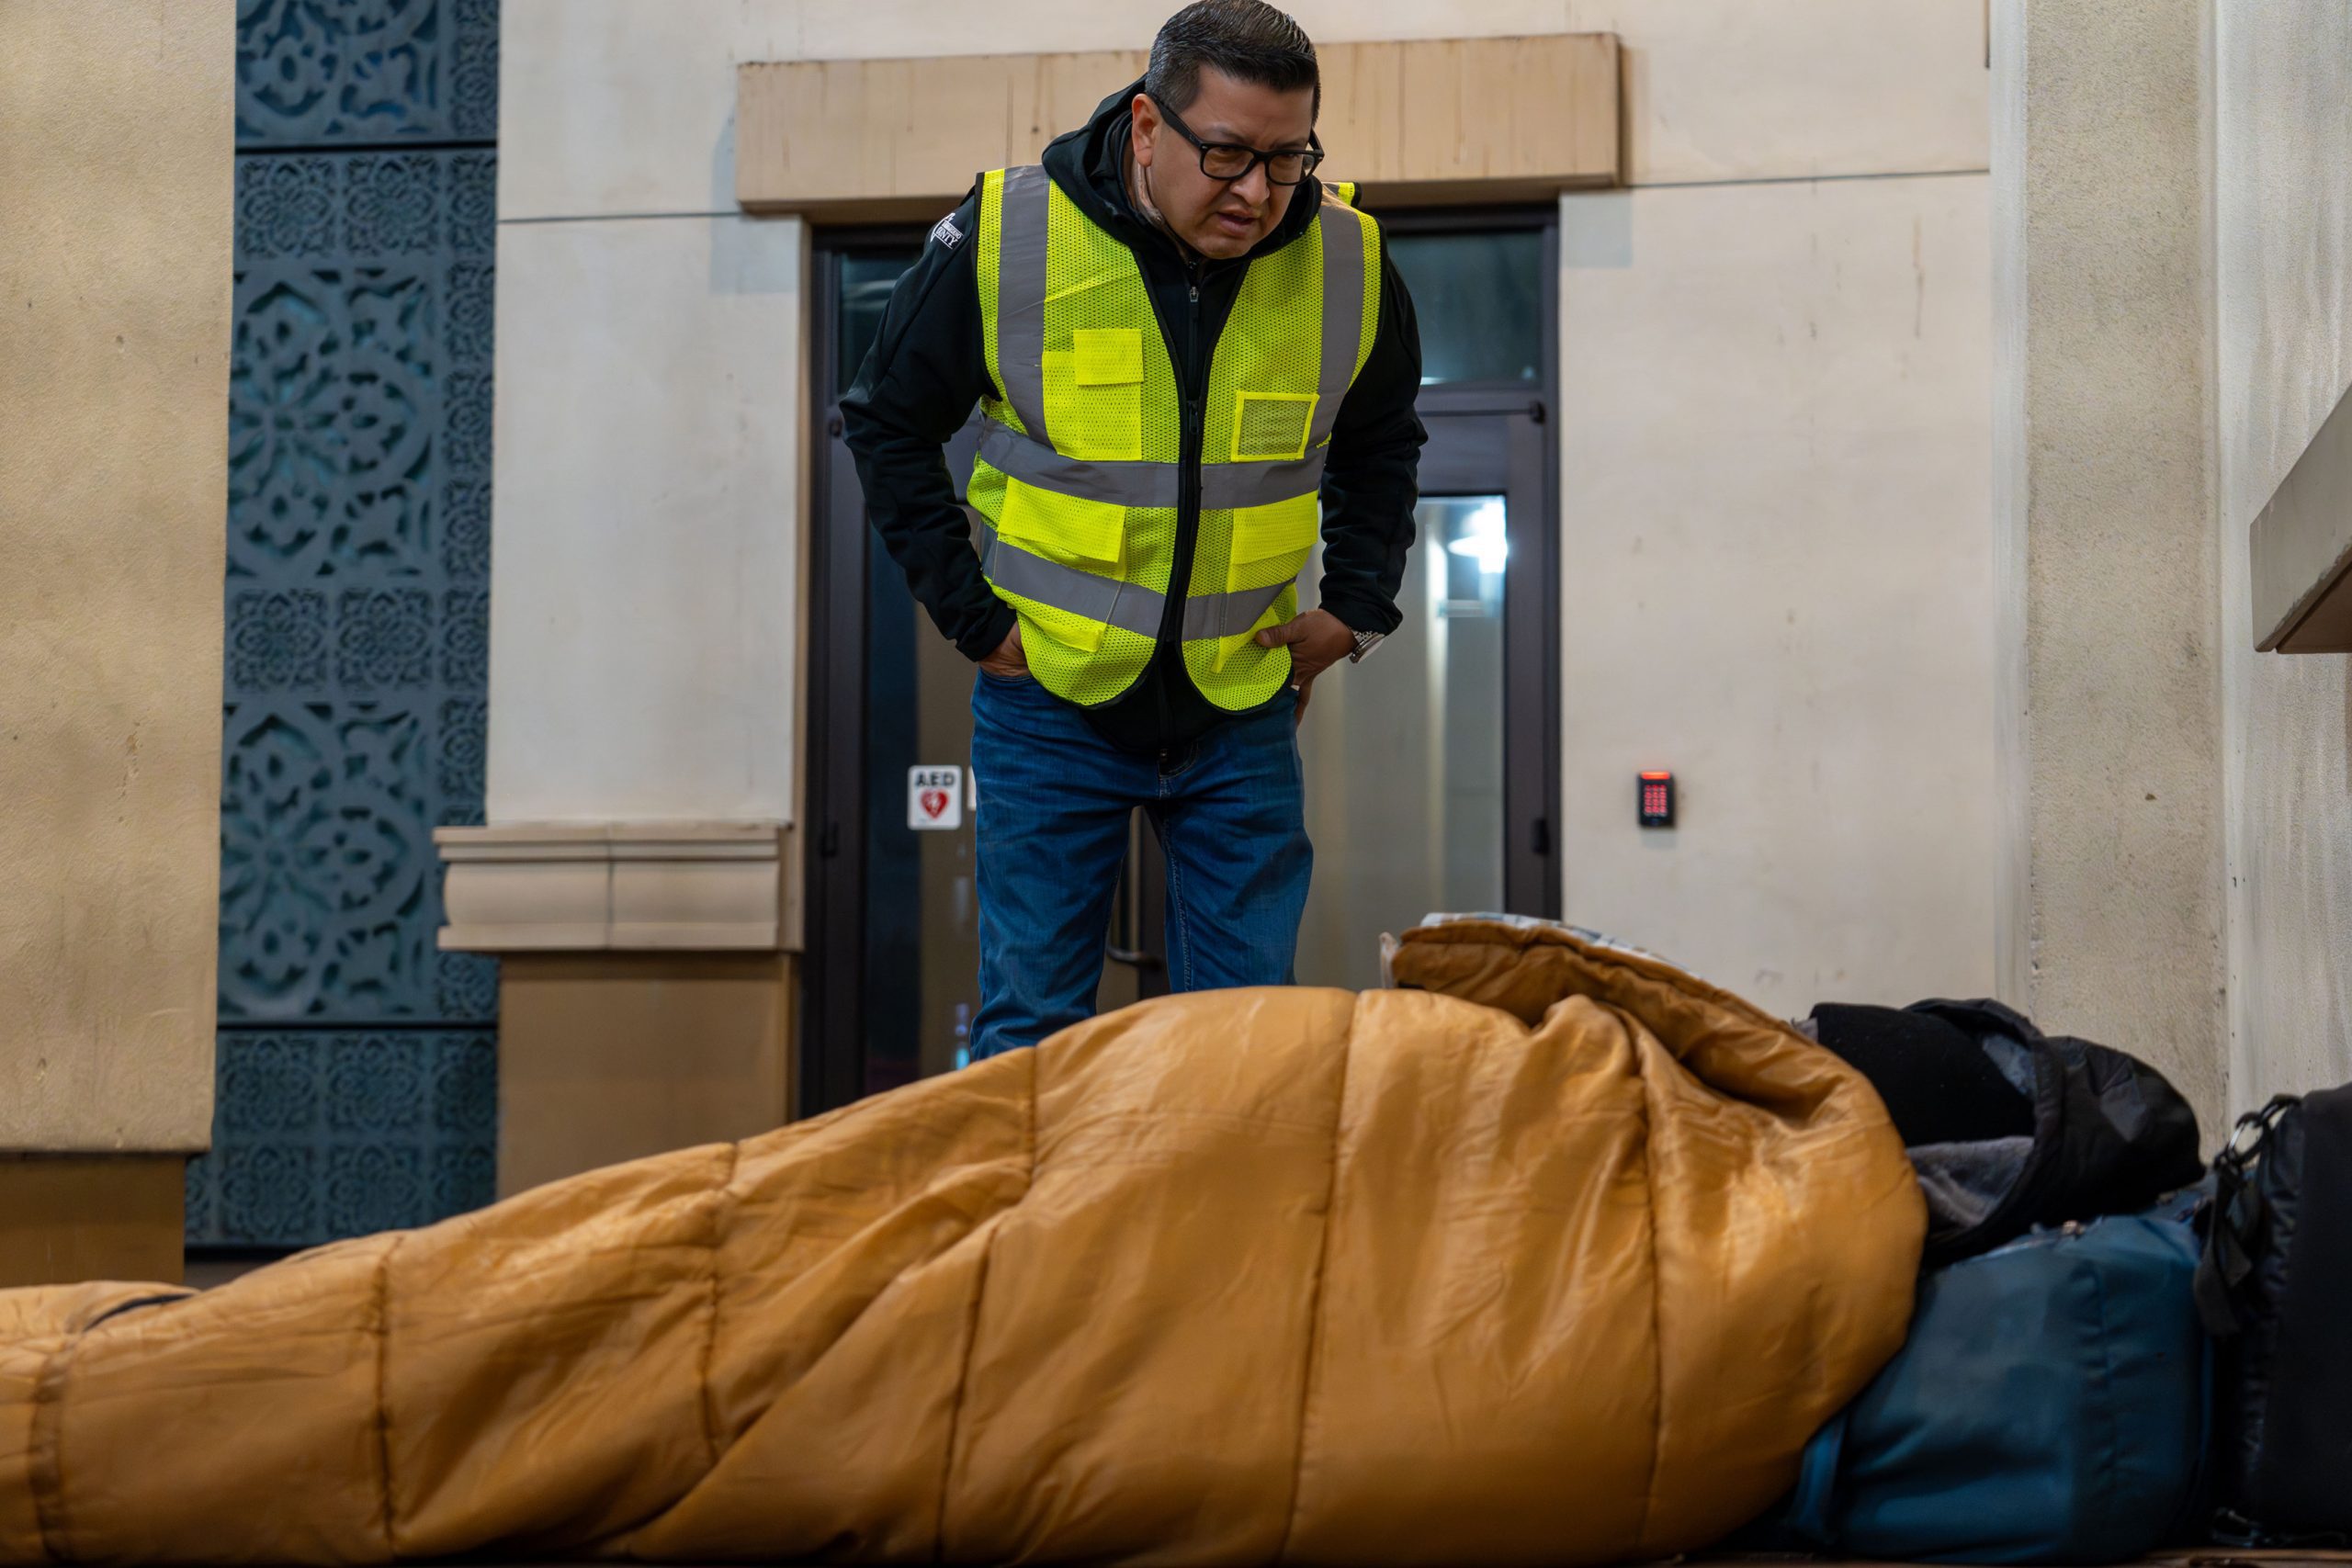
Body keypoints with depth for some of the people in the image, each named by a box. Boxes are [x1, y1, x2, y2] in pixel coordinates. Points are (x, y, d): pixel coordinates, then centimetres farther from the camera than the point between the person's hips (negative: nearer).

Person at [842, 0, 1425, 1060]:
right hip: (1049, 699, -2)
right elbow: (888, 424, 2)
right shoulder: (1007, 237, -13)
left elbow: (1382, 444, 16)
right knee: (1031, 1030, 3)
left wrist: (1355, 606, 5)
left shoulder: (1349, 262, -5)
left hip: (1243, 709, 2)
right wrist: (972, 615, -4)